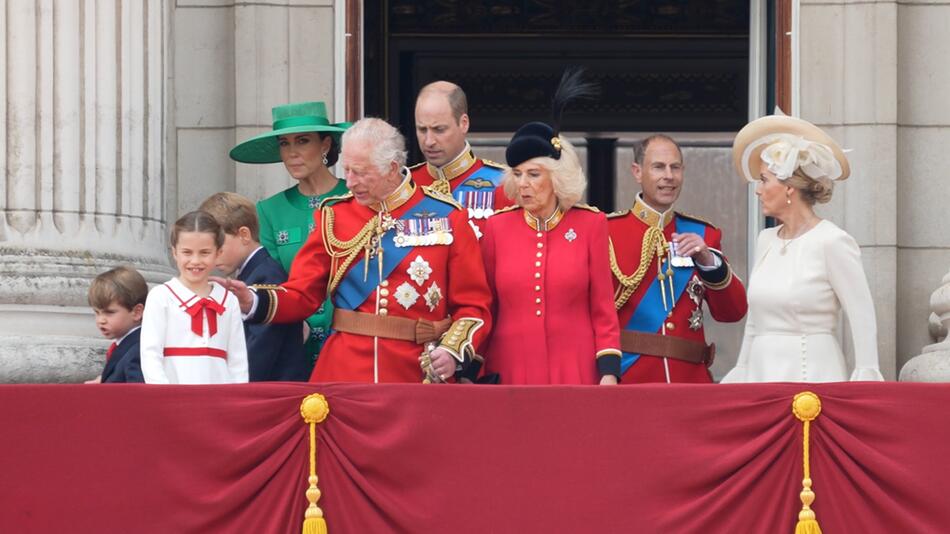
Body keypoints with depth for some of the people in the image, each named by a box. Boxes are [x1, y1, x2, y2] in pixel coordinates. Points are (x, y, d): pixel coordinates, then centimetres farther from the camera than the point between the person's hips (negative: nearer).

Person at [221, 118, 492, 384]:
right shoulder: (334, 216, 6)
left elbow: (473, 305, 2)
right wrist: (253, 302, -13)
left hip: (420, 375, -1)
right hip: (343, 375, 2)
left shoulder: (447, 217, 0)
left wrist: (453, 351, -15)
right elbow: (302, 295, 5)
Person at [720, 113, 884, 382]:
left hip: (811, 374, -6)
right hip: (761, 373, 7)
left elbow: (864, 323, -9)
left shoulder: (832, 242, -8)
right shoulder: (766, 241, 13)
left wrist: (865, 385, -14)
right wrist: (740, 374, 19)